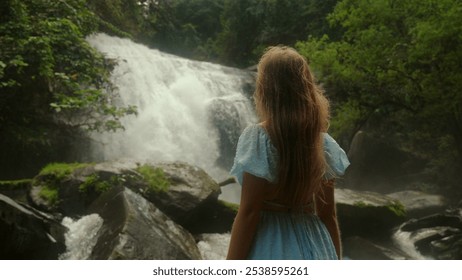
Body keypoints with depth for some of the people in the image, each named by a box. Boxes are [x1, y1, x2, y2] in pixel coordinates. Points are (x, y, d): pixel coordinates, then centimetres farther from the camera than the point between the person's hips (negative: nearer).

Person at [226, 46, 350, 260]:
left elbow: (248, 213, -16)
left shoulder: (258, 139, -16)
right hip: (313, 251, 6)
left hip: (270, 252, -5)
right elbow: (328, 214, 5)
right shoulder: (322, 142, 1)